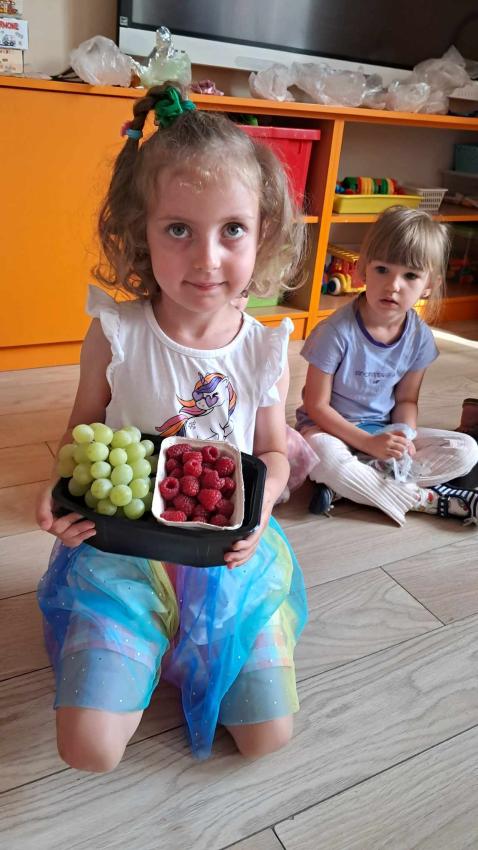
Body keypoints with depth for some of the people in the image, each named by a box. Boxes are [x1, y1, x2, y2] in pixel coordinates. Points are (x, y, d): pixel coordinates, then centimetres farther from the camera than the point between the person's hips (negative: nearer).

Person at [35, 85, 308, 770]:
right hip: (124, 548, -1)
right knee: (90, 749, -8)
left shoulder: (265, 349, -10)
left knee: (268, 735, 4)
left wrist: (258, 508, -19)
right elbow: (83, 431, 0)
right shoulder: (115, 334, -14)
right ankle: (152, 647, 21)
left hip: (230, 555, 2)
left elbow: (273, 452, 3)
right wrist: (61, 491, -21)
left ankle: (191, 646, 30)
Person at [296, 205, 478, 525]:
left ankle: (349, 486, -21)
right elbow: (316, 405, -16)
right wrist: (369, 443, -20)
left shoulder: (419, 337, -6)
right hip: (331, 428, -5)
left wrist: (405, 437, -15)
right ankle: (426, 499, -20)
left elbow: (406, 400, 6)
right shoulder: (337, 332, -21)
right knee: (324, 455, -40)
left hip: (385, 430, 6)